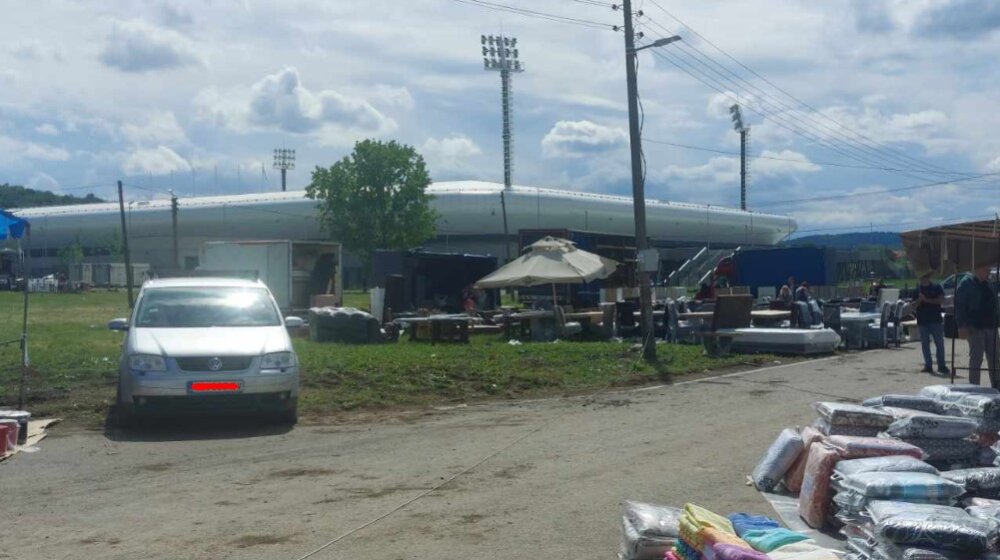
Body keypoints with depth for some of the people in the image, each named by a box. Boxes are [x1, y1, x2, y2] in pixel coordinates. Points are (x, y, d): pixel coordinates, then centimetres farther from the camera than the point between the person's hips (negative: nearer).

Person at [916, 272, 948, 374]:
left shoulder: (937, 287, 4)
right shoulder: (917, 290, 9)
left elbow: (941, 300, -7)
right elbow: (914, 305, 7)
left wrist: (927, 300, -13)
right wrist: (920, 299, -13)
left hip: (936, 320, -2)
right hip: (922, 321, 2)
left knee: (939, 343, -3)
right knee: (925, 344, 3)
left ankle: (941, 365, 2)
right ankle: (928, 365, 8)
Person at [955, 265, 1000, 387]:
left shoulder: (989, 284, 16)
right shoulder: (966, 284, -6)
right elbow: (959, 306, -11)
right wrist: (962, 326, -17)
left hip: (990, 327, 7)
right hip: (975, 327, -7)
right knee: (976, 358, -4)